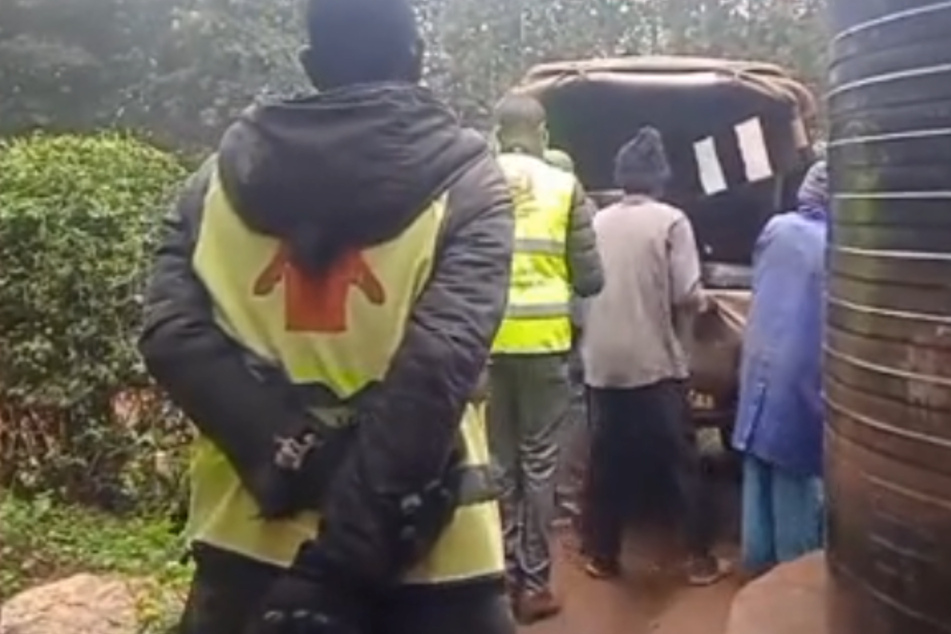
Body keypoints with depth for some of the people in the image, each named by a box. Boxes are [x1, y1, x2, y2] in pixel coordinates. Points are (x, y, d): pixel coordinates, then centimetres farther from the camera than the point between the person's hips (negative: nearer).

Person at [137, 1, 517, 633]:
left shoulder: (225, 174, 6)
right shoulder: (463, 178, -4)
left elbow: (172, 332, -7)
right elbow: (442, 357, -19)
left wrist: (288, 454, -13)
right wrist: (354, 541, -20)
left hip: (251, 537, 3)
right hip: (419, 548, -3)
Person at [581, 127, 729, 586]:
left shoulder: (598, 222, 6)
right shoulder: (670, 221, -7)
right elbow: (688, 295, -11)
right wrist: (699, 304, 10)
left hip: (603, 363, 4)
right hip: (655, 361, -4)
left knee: (607, 460, 11)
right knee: (680, 460, 6)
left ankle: (602, 556, 19)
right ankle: (701, 559, 12)